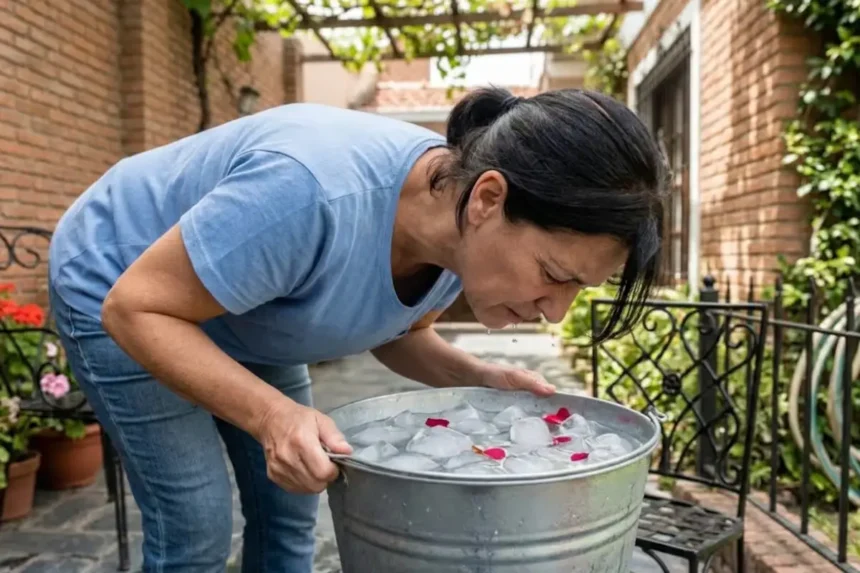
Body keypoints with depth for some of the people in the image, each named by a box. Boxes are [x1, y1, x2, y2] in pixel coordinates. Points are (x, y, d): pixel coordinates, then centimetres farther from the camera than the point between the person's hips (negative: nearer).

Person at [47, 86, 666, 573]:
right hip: (117, 284, -5)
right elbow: (136, 309, -30)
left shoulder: (464, 233, -20)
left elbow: (397, 332, -2)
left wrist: (478, 377, -19)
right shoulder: (317, 194, -43)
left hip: (245, 313, 6)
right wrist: (272, 415, -41)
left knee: (289, 512, 8)